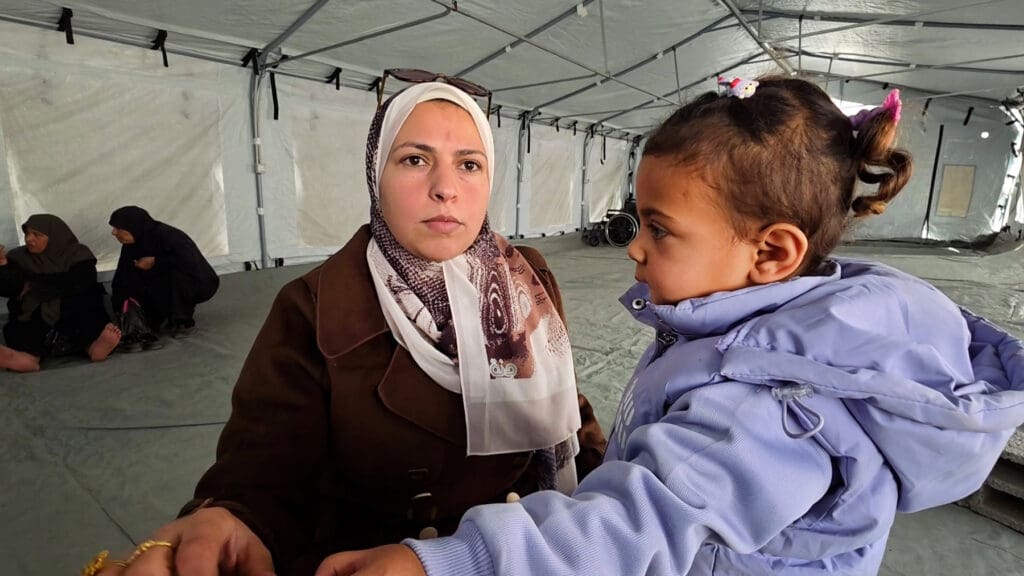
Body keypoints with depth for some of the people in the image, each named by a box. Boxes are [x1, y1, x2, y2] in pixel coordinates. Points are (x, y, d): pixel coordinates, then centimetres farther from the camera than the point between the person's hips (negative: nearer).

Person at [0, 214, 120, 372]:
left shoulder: (78, 254, 2)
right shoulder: (18, 257, 11)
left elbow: (78, 284, -14)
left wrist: (35, 285, -7)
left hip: (76, 310, -1)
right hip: (34, 311, 2)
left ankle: (95, 345, -61)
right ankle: (28, 355, -59)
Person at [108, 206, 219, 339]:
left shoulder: (167, 237, -27)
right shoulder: (131, 246, -5)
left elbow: (192, 264, -36)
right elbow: (122, 278, -6)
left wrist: (155, 262, -29)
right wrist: (120, 310, -11)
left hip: (201, 284, -7)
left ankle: (185, 321, -12)